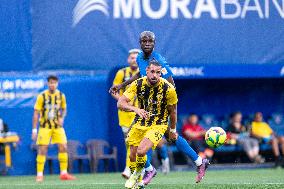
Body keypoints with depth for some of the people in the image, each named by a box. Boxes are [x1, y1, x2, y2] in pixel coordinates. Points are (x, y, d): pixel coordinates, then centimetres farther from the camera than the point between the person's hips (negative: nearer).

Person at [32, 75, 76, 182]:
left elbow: (64, 109, 16)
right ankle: (39, 175, 1)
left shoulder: (61, 96, 0)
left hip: (57, 126, 3)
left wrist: (62, 118, -5)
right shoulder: (42, 96, -9)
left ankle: (63, 173, 2)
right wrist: (34, 130, -9)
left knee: (63, 147, -6)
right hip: (45, 126, -3)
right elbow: (36, 114, -6)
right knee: (42, 150, -6)